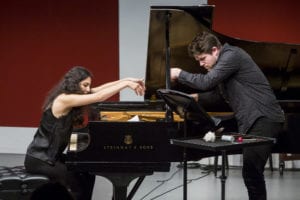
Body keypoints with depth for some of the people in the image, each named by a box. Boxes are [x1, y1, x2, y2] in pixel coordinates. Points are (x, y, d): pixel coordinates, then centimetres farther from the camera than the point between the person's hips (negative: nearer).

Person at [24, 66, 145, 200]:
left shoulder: (70, 95, 6)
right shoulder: (64, 99, -22)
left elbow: (99, 89, 5)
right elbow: (99, 96, -28)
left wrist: (126, 80, -3)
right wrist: (126, 84, -24)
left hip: (51, 154, 10)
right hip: (39, 159, -10)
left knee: (87, 173, 6)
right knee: (78, 182, -15)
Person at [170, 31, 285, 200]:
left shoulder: (232, 55, -11)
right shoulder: (222, 62, 20)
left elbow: (207, 82, -19)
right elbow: (217, 94, 26)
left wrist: (180, 74, -5)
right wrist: (198, 97, 9)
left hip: (263, 119, -11)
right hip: (252, 119, 11)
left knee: (251, 171, -14)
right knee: (252, 172, 12)